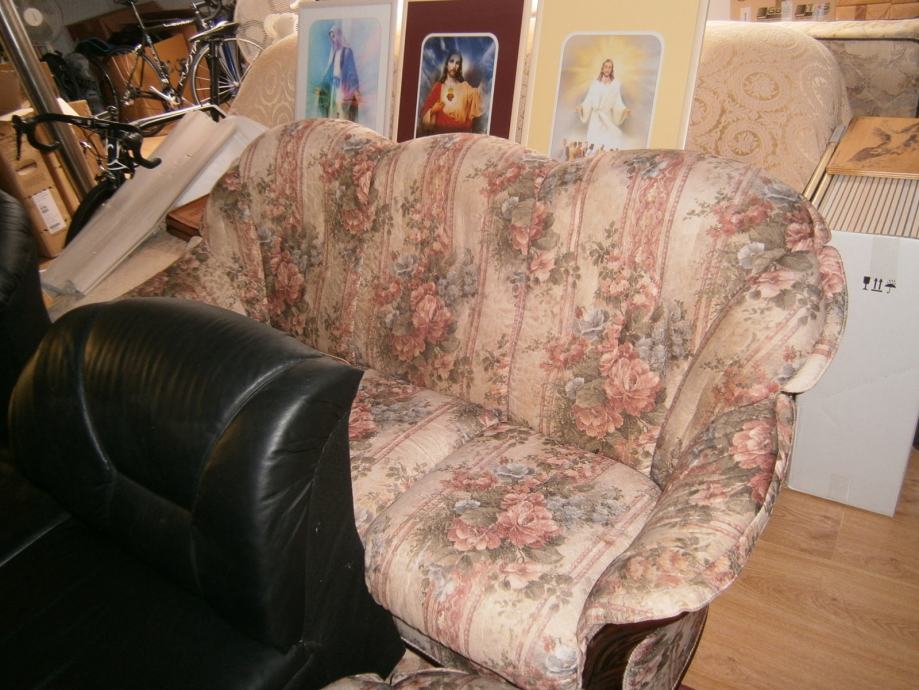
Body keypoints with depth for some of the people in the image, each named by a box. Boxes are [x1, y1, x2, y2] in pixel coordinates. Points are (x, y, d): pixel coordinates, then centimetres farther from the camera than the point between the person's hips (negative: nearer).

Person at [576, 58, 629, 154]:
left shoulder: (616, 84, 4)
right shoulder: (595, 83, 4)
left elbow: (618, 101, 3)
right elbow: (589, 100, 3)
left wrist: (624, 109, -13)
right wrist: (581, 107, -12)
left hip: (608, 117, 0)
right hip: (596, 117, 0)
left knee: (609, 145, -10)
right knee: (594, 145, -3)